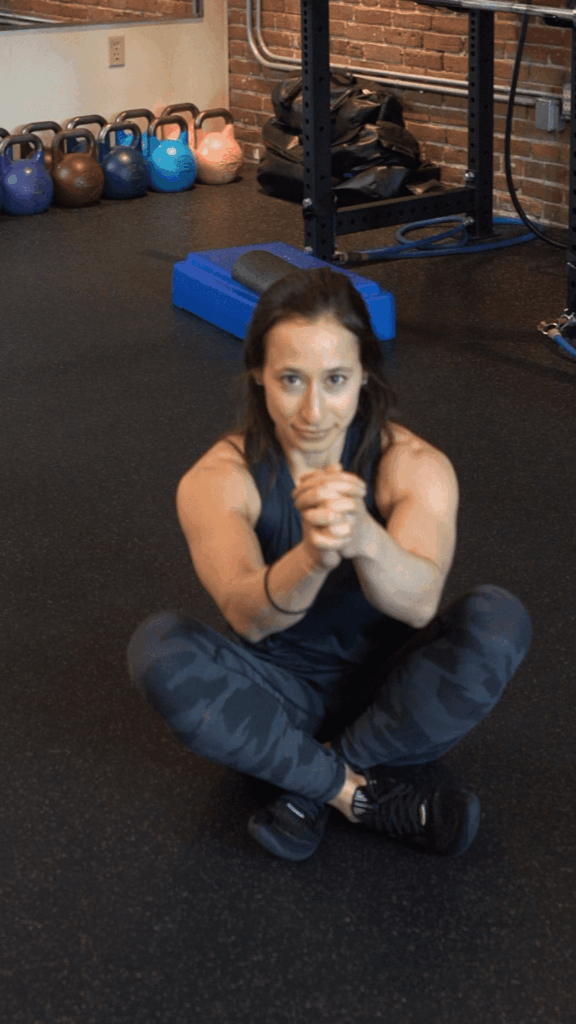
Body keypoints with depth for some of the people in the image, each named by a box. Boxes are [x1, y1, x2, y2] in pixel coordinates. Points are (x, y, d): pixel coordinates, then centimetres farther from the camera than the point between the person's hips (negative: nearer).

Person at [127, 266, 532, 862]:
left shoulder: (415, 467, -15)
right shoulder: (217, 481, -16)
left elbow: (420, 603, -34)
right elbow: (248, 616, -33)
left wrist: (364, 539, -58)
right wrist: (312, 558, -56)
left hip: (387, 689, 1)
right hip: (282, 696, 0)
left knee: (499, 620, -28)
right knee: (157, 648, -29)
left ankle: (313, 787, -18)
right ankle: (369, 792, -22)